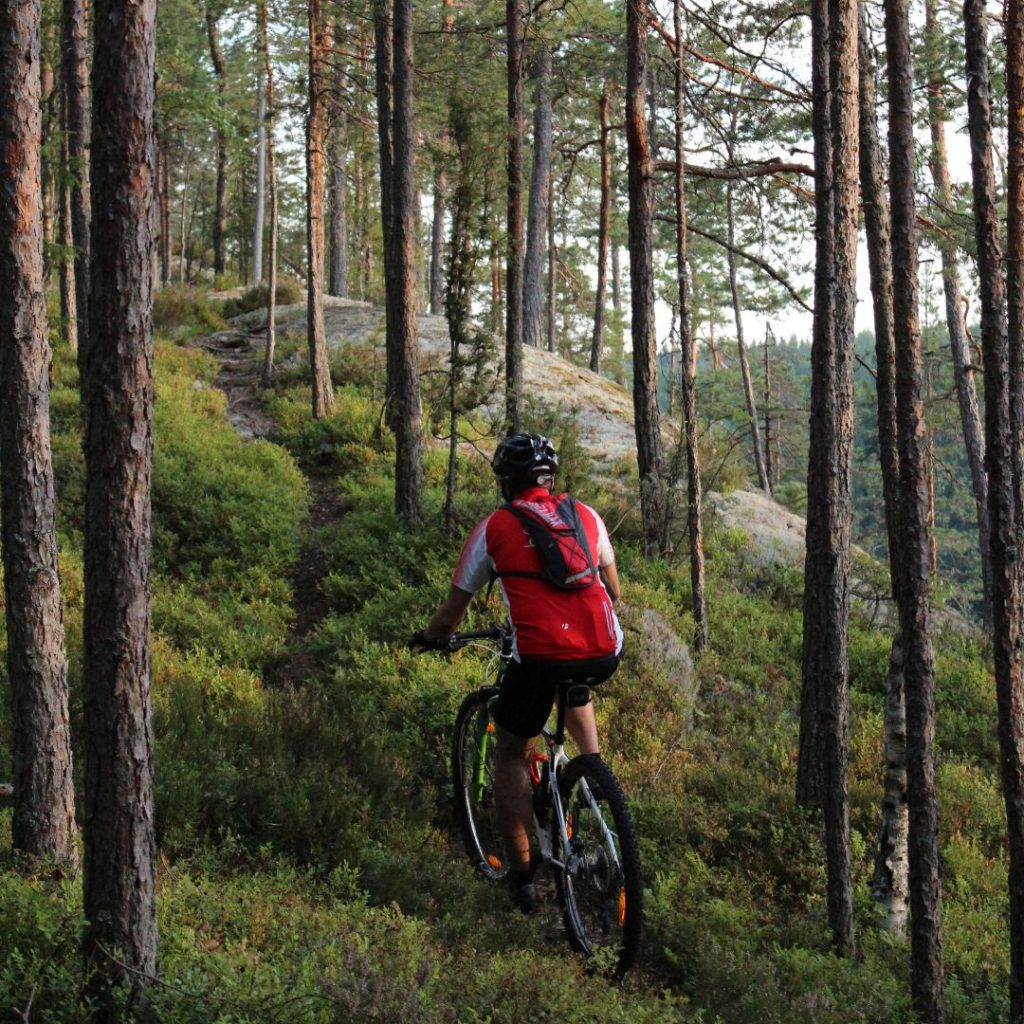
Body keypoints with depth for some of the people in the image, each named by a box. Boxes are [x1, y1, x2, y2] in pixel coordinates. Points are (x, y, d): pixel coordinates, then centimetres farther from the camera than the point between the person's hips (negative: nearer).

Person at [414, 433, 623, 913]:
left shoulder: (494, 527, 11)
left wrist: (430, 636, 39)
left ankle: (522, 877, 13)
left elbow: (454, 607, 18)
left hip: (540, 656, -4)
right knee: (573, 689, 41)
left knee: (511, 756, 18)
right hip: (604, 654, 4)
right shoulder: (587, 516, 19)